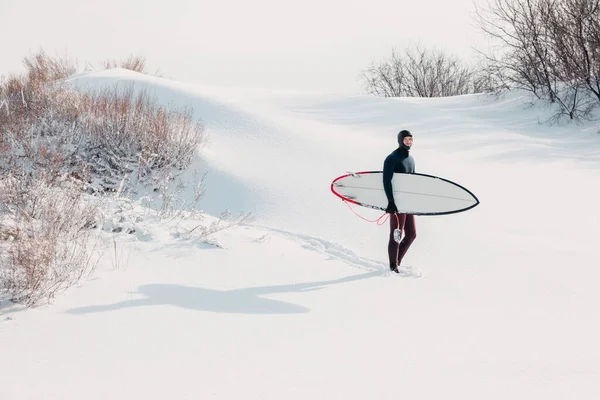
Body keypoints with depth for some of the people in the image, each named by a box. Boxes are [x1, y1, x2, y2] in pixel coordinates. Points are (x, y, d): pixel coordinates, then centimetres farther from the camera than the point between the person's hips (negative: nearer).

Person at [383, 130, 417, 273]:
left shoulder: (410, 159, 16)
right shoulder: (392, 159, -10)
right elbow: (387, 181, -17)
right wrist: (391, 201, -23)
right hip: (397, 204, -8)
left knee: (411, 234, 9)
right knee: (396, 235, -2)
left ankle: (397, 260, 22)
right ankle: (393, 266, 7)